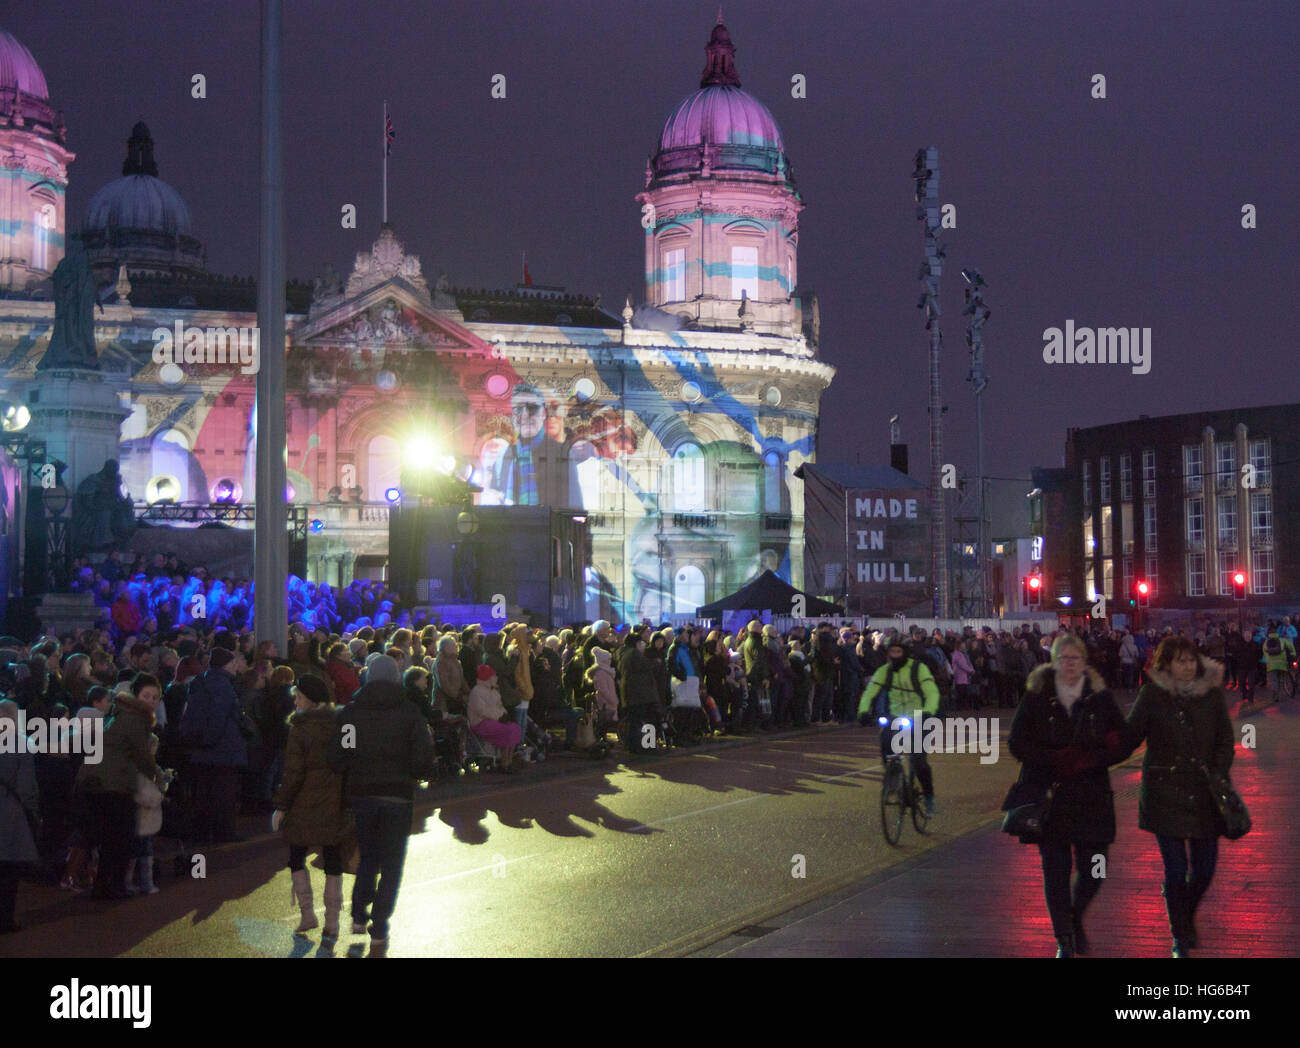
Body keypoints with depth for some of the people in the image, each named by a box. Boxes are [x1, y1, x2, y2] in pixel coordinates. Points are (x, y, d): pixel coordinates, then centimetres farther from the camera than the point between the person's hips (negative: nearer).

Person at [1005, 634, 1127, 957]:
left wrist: (1088, 760, -14)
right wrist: (1057, 760, -16)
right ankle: (1064, 940, 18)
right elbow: (1017, 744, -3)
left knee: (1093, 872, 0)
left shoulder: (1101, 698, 4)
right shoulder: (1036, 697, 0)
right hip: (1048, 797, -1)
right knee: (1056, 872, 2)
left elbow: (1122, 745, 2)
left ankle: (1076, 920, 31)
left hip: (1092, 798, 1)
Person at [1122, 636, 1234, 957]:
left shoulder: (1212, 693, 3)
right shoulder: (1153, 695, -3)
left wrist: (1218, 774, -7)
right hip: (1165, 793, -2)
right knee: (1176, 869, -2)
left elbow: (1225, 739, 6)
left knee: (1205, 867, 5)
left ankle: (1187, 917, 36)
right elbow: (1131, 737, 0)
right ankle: (1180, 937, 16)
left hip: (1204, 794, 2)